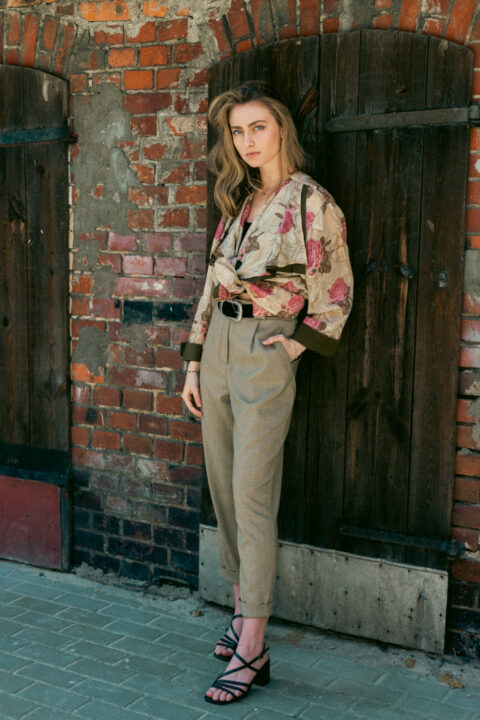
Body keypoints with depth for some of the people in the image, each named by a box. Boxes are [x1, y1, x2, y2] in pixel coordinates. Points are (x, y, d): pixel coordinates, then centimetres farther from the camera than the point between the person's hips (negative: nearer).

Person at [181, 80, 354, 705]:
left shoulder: (312, 202, -7)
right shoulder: (238, 200, 14)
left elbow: (335, 296, -4)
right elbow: (212, 284, 14)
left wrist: (292, 345, -10)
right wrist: (194, 364, 11)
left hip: (266, 353, -7)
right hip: (218, 347, 7)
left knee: (252, 497, -7)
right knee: (223, 489, 10)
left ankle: (251, 650, 0)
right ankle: (243, 612, 23)